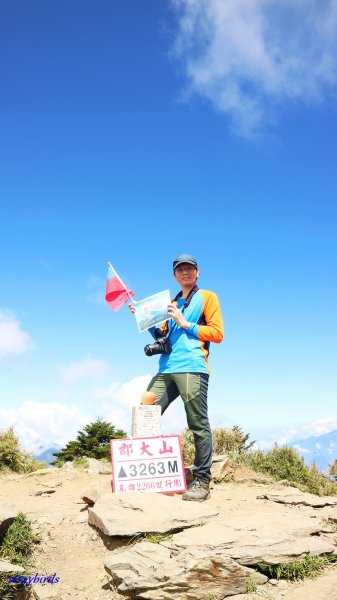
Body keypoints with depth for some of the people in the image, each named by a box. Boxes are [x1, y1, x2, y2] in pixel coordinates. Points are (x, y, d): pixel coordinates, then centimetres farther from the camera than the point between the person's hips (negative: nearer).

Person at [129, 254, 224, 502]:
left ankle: (201, 481, 1)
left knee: (198, 425, -5)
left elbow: (217, 333, 0)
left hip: (192, 368, -6)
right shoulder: (172, 304, 27)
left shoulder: (207, 297, 9)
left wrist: (185, 323, -5)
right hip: (166, 369, 6)